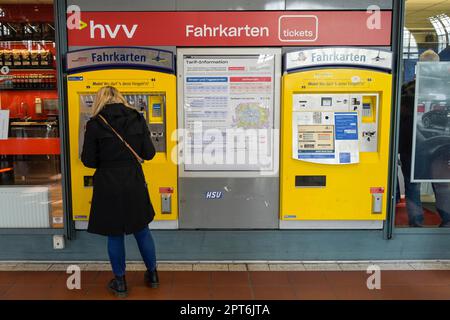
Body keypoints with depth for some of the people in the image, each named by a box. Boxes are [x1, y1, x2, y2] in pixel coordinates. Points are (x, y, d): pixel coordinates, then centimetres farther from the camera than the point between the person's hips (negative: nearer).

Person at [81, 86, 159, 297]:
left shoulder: (95, 124, -8)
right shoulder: (137, 119, -2)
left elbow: (88, 160, -7)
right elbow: (149, 153, -1)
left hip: (108, 185, -2)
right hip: (134, 182, 2)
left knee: (114, 234, 12)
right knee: (142, 230, 17)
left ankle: (120, 283, 24)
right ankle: (152, 275, 31)